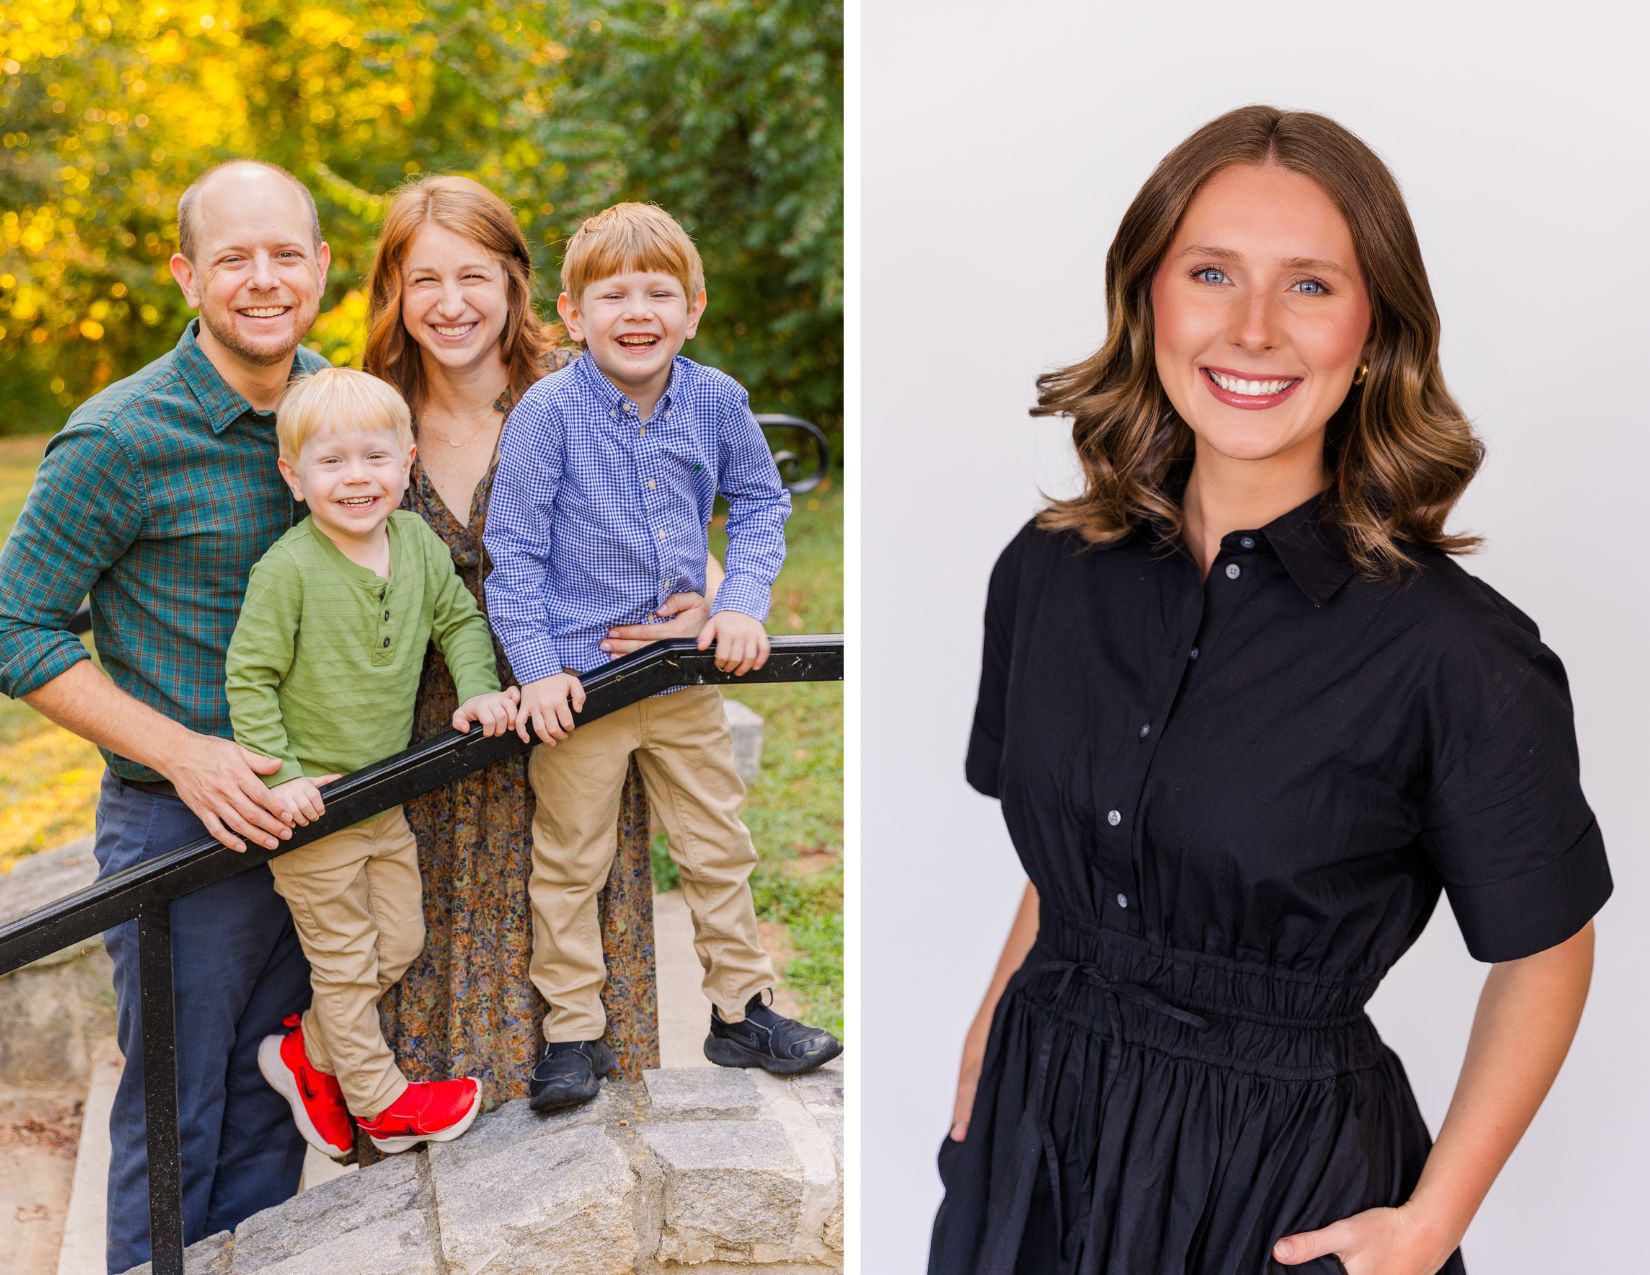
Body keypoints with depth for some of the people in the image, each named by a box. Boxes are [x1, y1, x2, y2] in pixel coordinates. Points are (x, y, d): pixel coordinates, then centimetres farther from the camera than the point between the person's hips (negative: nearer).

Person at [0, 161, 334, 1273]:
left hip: (309, 811, 5)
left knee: (269, 1110, 18)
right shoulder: (120, 440, -15)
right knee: (176, 1117, 7)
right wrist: (187, 755, -18)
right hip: (179, 828, -5)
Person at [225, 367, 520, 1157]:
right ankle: (378, 1100, 24)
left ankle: (307, 1054, 33)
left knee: (401, 942, 15)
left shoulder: (418, 541, -3)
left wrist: (478, 689, -3)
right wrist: (278, 775, -20)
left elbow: (459, 619, 12)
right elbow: (249, 677, -16)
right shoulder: (288, 569, -20)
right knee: (345, 960, 7)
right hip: (310, 799, -6)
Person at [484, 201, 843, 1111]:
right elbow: (513, 549, -10)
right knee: (570, 861, 8)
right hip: (580, 673, -3)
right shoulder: (549, 411, -14)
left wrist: (744, 601, -4)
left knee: (719, 846, 14)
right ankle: (572, 1035, 22)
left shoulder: (716, 401, -4)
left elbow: (761, 504, 10)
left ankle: (742, 1011, 30)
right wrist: (535, 669, -14)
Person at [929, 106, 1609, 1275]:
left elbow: (1542, 957, -6)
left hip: (1287, 1180, -4)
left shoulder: (1454, 654, -18)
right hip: (1033, 1132, 4)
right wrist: (980, 1083, 4)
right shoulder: (1046, 575, -4)